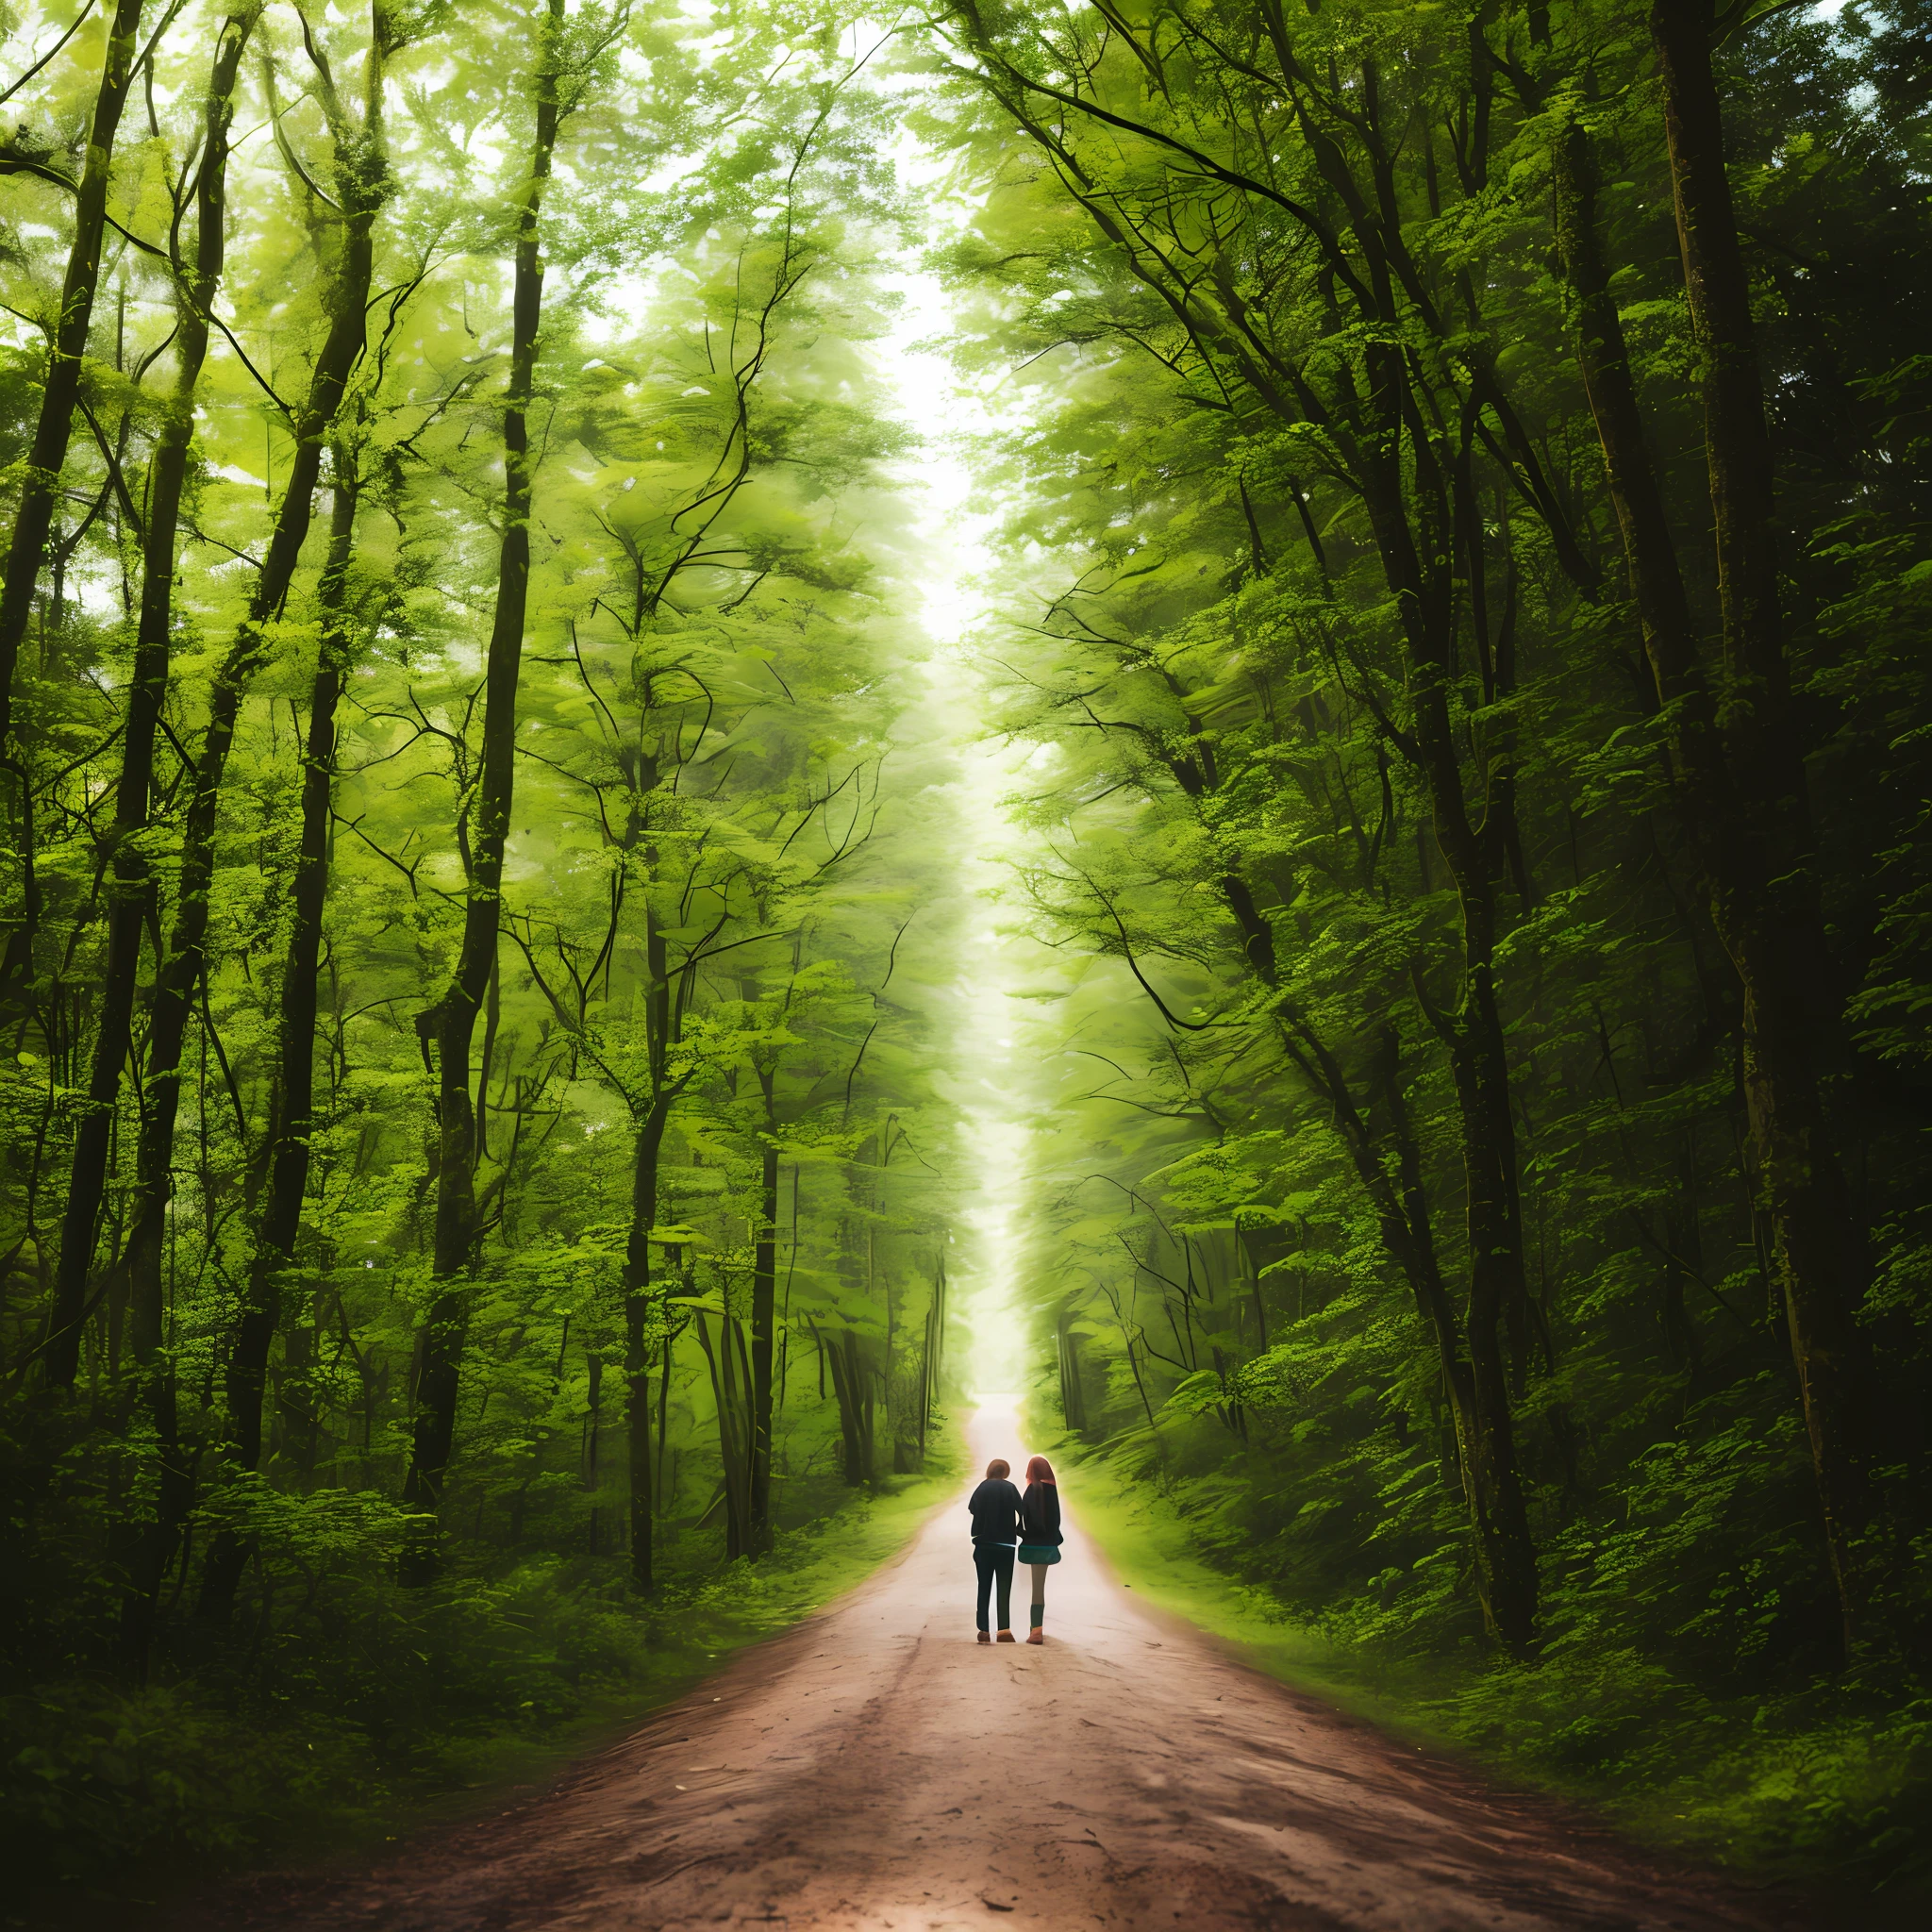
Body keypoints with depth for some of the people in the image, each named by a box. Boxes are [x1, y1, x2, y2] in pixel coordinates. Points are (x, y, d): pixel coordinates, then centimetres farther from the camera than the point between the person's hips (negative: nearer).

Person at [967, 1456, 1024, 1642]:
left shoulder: (982, 1488, 1)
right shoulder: (1010, 1488, -1)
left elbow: (972, 1509, -4)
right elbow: (1022, 1512, -4)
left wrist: (978, 1533, 8)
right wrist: (1019, 1531, 11)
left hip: (984, 1545, 1)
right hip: (1006, 1545, -1)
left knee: (984, 1588, 8)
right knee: (1004, 1588, 3)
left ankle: (984, 1630, 4)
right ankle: (1004, 1630, -6)